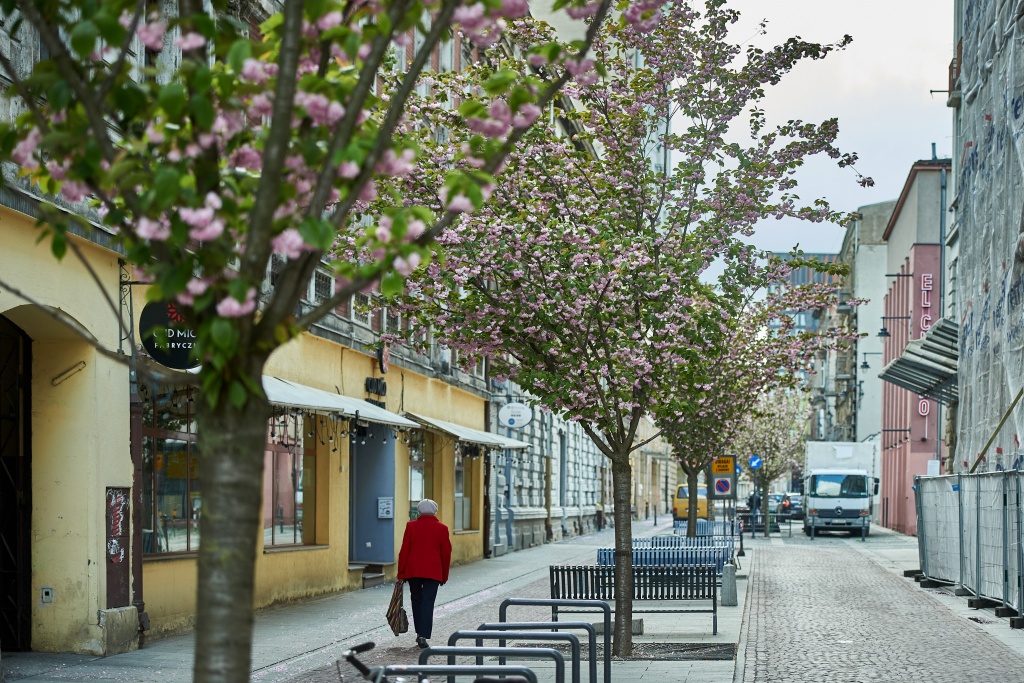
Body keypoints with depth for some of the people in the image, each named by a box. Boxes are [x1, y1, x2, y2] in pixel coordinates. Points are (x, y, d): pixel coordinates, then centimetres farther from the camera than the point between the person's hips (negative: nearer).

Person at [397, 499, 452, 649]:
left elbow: (404, 550, -2)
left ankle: (420, 633, 21)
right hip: (433, 572, -1)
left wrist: (401, 572, 4)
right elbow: (446, 553, 4)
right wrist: (444, 576, 13)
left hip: (413, 570, 1)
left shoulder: (411, 526, -1)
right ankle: (423, 635, -14)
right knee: (428, 602, -3)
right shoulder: (442, 528, 1)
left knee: (416, 600, 16)